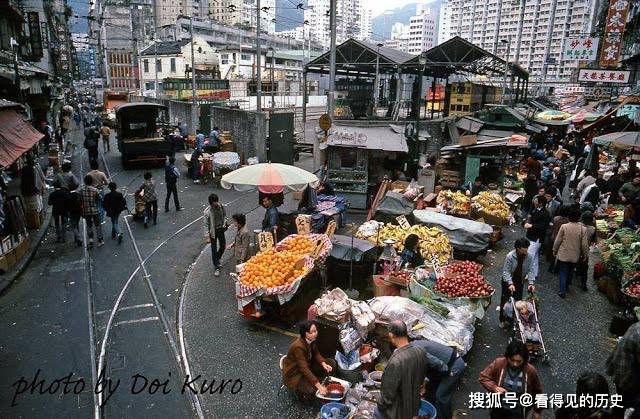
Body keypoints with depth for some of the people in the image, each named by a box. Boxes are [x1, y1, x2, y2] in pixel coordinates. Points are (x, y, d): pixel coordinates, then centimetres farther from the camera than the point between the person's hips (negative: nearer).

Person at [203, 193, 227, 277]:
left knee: (223, 246, 17)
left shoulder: (221, 206, -9)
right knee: (214, 250, 5)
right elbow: (206, 224, -15)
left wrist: (224, 223, -2)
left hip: (221, 229, 5)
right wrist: (207, 236, -15)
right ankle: (217, 268, 16)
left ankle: (217, 259, 45)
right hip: (213, 231, -4)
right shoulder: (207, 211, -22)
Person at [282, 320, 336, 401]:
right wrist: (319, 386, -34)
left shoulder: (311, 339, -12)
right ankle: (299, 389, 3)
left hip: (308, 365, 8)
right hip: (294, 374, -8)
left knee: (331, 363, -2)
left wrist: (324, 364, -17)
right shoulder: (298, 346, -35)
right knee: (310, 391, -30)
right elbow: (304, 369, -34)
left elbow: (316, 353, 3)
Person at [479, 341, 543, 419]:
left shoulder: (530, 371, -18)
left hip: (518, 412, -2)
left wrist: (537, 411, 11)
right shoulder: (498, 363, -18)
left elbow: (537, 391, 0)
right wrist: (494, 387, -27)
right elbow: (483, 377, -9)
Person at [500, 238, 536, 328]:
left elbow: (530, 270, -12)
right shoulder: (510, 256, -27)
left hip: (520, 281, 3)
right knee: (505, 301, 8)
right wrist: (510, 283, -37)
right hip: (508, 281, -3)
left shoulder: (529, 256, -16)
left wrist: (531, 283, -25)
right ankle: (502, 320, 24)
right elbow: (506, 271, -25)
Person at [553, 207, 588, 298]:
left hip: (563, 255, -2)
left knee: (563, 273, 7)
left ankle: (563, 291, 1)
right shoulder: (583, 229, -11)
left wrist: (554, 251, 6)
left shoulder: (564, 227, -14)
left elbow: (557, 241, -8)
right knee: (570, 272, 21)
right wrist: (584, 255, 10)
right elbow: (584, 245, -6)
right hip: (575, 256, 2)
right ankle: (566, 287, 38)